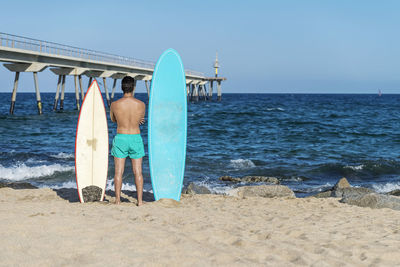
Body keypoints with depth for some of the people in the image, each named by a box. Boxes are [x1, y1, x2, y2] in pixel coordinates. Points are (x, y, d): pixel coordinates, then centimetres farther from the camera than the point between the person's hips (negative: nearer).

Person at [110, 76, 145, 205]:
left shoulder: (115, 105, -9)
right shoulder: (141, 104, -7)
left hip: (120, 138, -1)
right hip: (136, 138, 1)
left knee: (118, 172, 5)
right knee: (138, 172, 7)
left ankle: (118, 200, 7)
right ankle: (140, 200, 9)